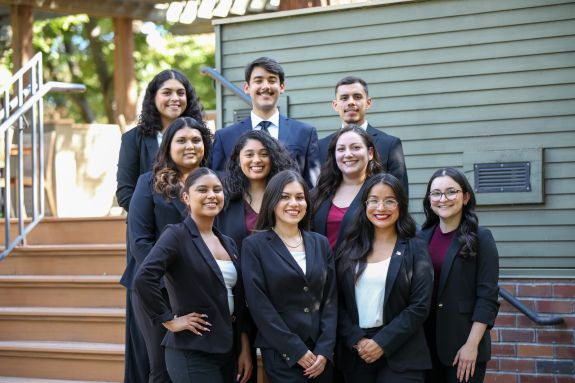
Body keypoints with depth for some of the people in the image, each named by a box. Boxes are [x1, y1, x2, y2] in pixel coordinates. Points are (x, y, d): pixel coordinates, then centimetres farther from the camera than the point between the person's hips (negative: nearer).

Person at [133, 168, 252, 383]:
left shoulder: (228, 243, 13)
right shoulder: (176, 235, -9)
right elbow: (143, 279, -23)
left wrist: (245, 349, 9)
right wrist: (170, 321, -17)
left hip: (228, 351, 7)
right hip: (192, 354, -7)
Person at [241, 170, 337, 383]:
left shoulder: (320, 243, 10)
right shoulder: (254, 245, -2)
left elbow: (330, 299, 6)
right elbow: (259, 304, -8)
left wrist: (325, 350, -5)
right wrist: (296, 350, -12)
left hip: (320, 352, 4)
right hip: (281, 353, -4)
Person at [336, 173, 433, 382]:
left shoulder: (415, 249, 1)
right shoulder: (349, 248, 8)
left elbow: (419, 306, -6)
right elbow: (338, 302, 4)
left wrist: (382, 343, -12)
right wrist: (357, 340, -9)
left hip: (399, 355, -2)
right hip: (355, 353, 2)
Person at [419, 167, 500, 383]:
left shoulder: (480, 238, -5)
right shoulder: (422, 238, 6)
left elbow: (487, 298, -9)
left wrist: (472, 345, -15)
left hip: (463, 343, -3)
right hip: (426, 342, 4)